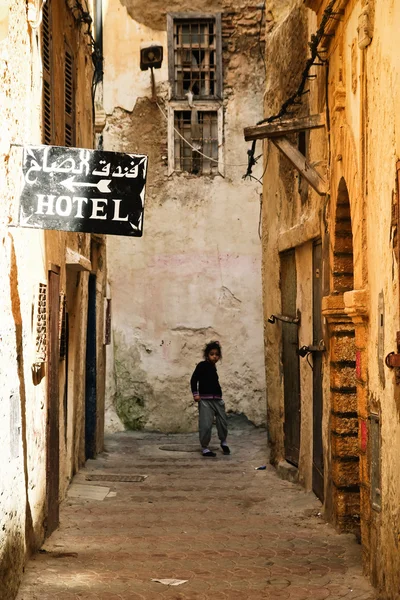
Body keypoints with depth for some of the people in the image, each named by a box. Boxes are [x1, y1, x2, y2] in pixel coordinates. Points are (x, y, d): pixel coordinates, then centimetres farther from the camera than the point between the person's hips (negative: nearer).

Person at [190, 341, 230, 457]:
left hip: (217, 399, 7)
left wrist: (220, 396, 18)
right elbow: (194, 379, -11)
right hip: (205, 399, -7)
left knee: (223, 422, 10)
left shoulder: (213, 367, 15)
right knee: (205, 425, -8)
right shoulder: (202, 365, -6)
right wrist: (195, 394, -19)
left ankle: (223, 442, 31)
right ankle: (204, 448, 3)